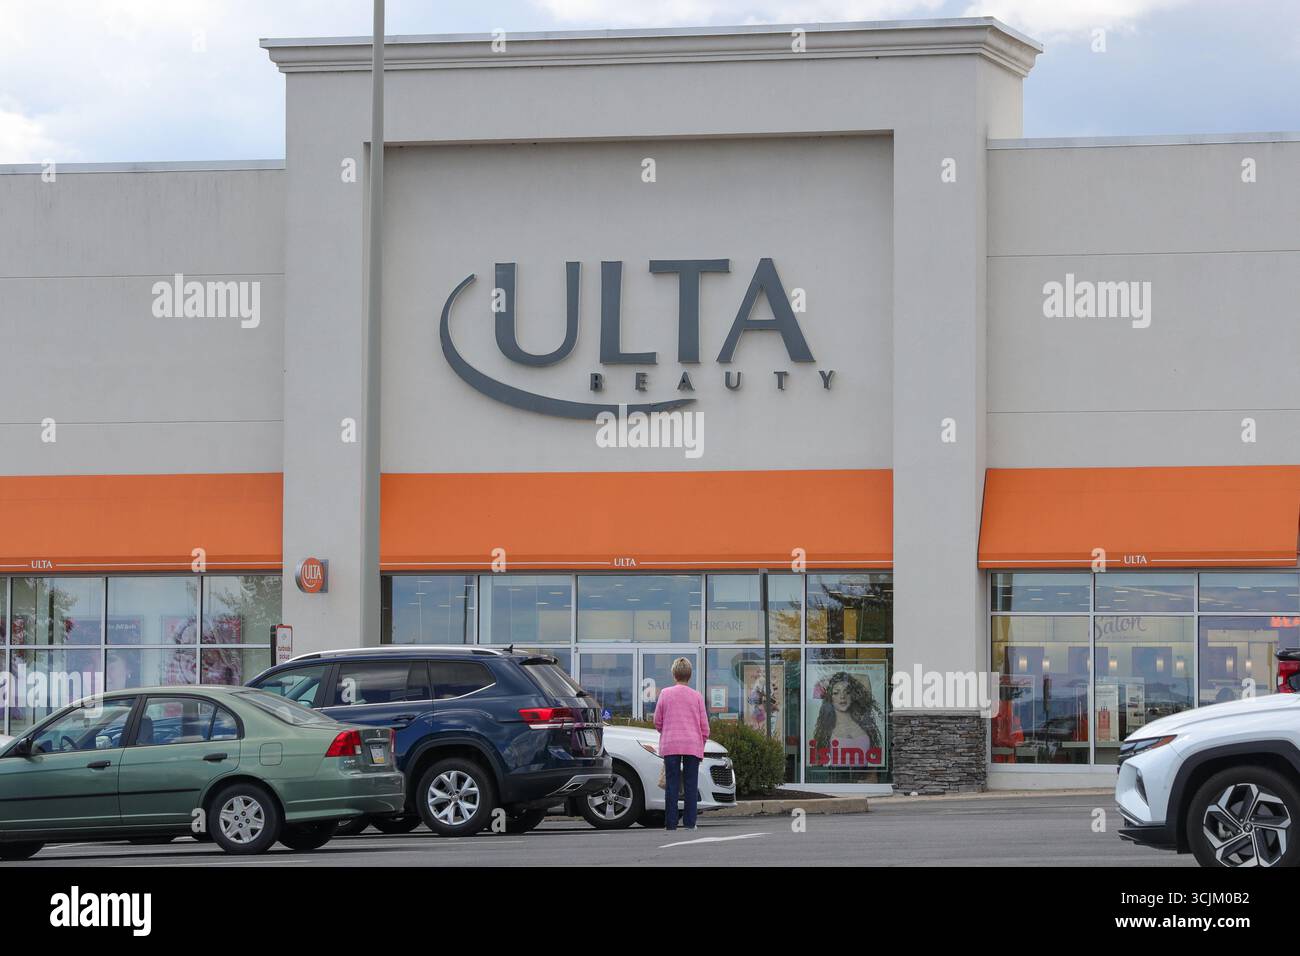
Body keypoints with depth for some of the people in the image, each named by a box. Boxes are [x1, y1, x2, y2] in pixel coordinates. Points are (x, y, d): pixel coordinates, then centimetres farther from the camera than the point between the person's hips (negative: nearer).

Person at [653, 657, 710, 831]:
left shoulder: (665, 694, 3)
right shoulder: (696, 696, 4)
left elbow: (657, 722, 8)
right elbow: (704, 725, 7)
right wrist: (702, 745, 20)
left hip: (670, 745, 0)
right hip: (693, 745, 0)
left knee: (671, 785, 1)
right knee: (690, 785, 3)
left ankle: (671, 823, -1)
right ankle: (690, 822, -1)